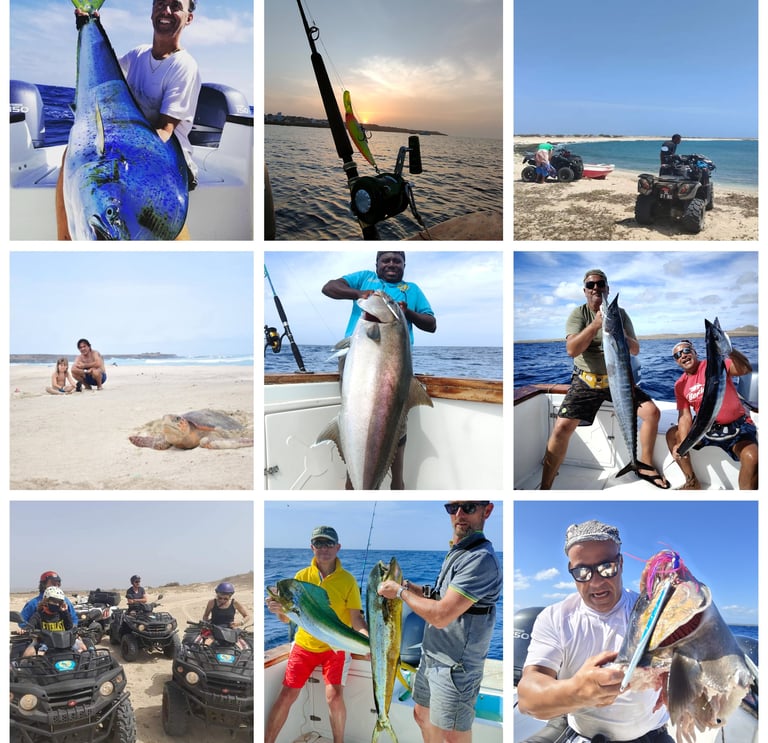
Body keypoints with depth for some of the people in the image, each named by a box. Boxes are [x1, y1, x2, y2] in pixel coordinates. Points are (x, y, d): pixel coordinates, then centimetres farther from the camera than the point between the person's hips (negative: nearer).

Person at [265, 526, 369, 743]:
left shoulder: (347, 580, -8)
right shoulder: (302, 576, -3)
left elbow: (356, 619, -9)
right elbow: (288, 617, -3)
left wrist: (368, 638, -30)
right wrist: (278, 609, -27)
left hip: (335, 647, -2)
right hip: (304, 644, 2)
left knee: (334, 696, -15)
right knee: (287, 695, -2)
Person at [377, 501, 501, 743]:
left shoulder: (481, 559, -26)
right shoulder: (456, 552, 7)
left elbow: (441, 615, -28)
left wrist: (401, 592, -14)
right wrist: (408, 585, 2)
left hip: (453, 668, -9)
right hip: (430, 658, 10)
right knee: (422, 715, 25)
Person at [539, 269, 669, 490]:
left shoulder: (620, 314, 3)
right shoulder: (578, 314, -5)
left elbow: (635, 350, -3)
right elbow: (571, 350, -19)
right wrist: (596, 324, -28)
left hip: (617, 379, 3)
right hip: (586, 381, -3)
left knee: (652, 412, -11)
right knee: (561, 428, -21)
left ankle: (645, 465, 11)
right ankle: (545, 487, -11)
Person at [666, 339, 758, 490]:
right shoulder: (680, 385, 4)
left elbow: (745, 369, -31)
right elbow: (685, 416, -3)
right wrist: (683, 443, -21)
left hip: (737, 426, -6)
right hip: (707, 428, 6)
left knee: (752, 457, -34)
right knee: (672, 435, -5)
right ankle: (692, 482, 6)